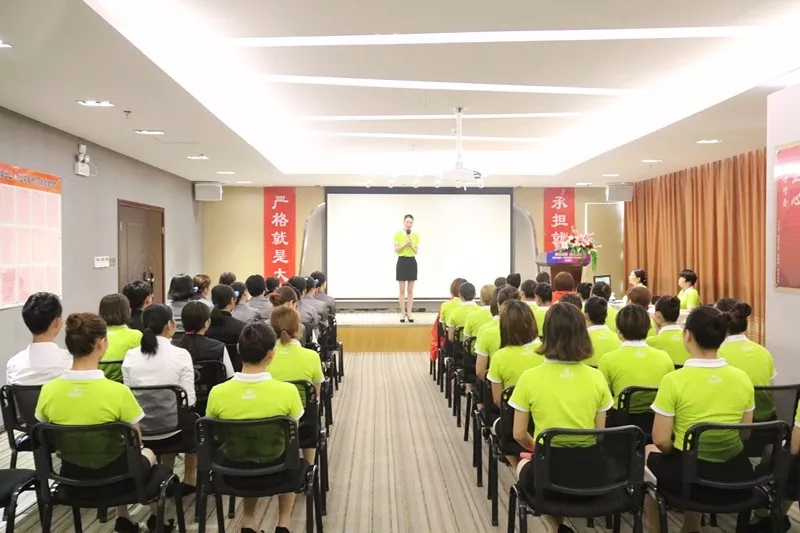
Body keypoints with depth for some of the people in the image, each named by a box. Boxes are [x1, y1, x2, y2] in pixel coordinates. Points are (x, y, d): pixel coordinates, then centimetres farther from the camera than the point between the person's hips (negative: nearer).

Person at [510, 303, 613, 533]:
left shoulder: (530, 378, -12)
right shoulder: (596, 377, -5)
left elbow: (519, 435, -4)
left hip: (549, 473, -3)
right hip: (590, 471, 3)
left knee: (525, 464, 32)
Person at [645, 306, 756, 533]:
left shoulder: (674, 380, -19)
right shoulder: (742, 378, -5)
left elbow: (661, 441, -14)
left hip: (692, 476, -4)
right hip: (737, 475, 5)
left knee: (649, 453, 27)